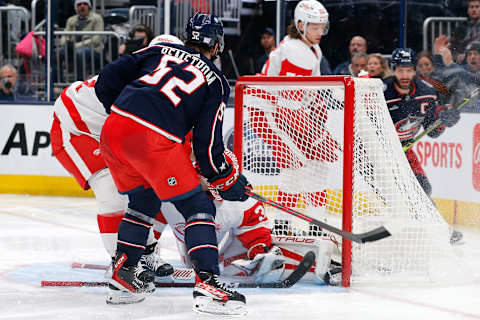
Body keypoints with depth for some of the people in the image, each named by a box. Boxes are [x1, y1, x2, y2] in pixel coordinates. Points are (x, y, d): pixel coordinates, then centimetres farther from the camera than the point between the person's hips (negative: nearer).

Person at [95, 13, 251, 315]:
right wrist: (227, 180, 20)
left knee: (144, 200, 28)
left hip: (113, 130, 6)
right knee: (198, 208, 3)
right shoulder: (216, 81, 11)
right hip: (155, 140, -6)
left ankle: (123, 272, 30)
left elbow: (107, 79, 17)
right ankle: (207, 282, -13)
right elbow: (207, 145, 5)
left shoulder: (160, 50, 22)